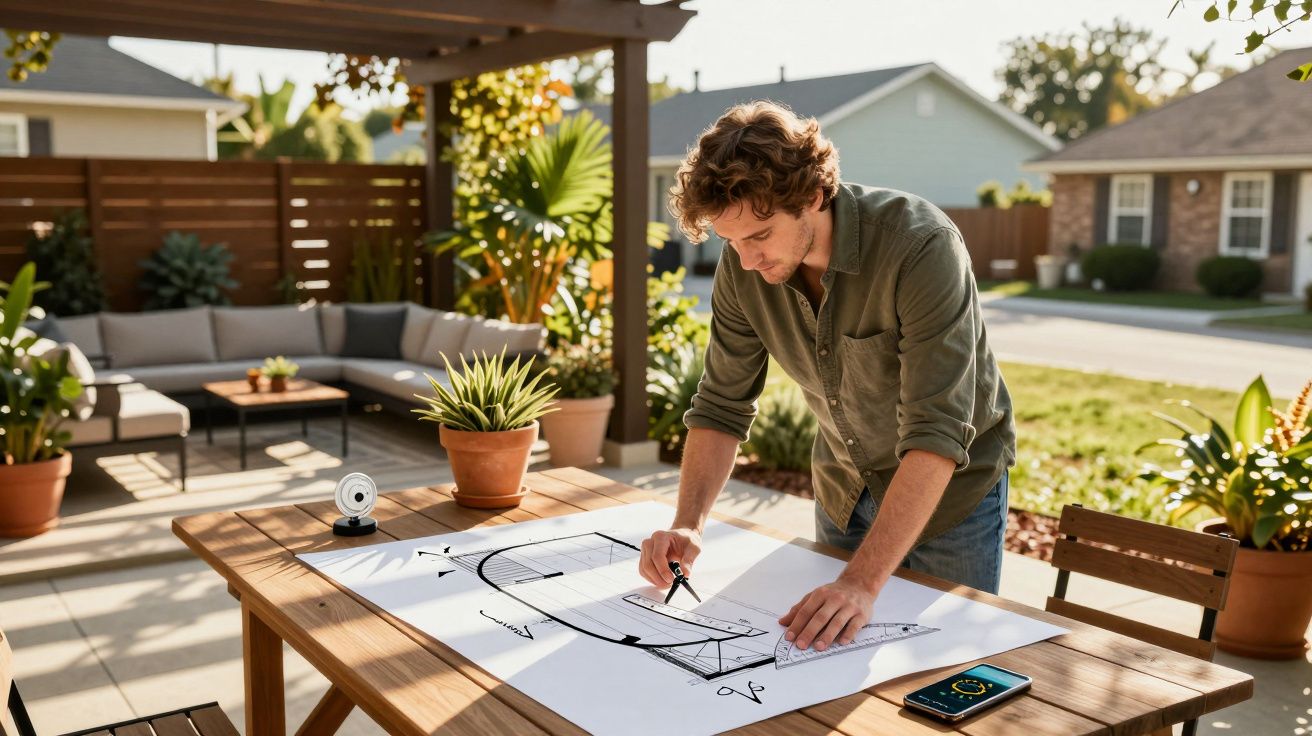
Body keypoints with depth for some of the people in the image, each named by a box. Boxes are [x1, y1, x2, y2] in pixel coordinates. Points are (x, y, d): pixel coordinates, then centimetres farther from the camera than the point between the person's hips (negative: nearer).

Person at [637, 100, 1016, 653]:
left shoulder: (921, 245, -33)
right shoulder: (743, 267, -17)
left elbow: (936, 434, -38)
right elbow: (722, 407, -8)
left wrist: (863, 582, -46)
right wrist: (688, 524, -24)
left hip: (949, 486, -4)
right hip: (845, 489, 5)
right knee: (832, 646, 19)